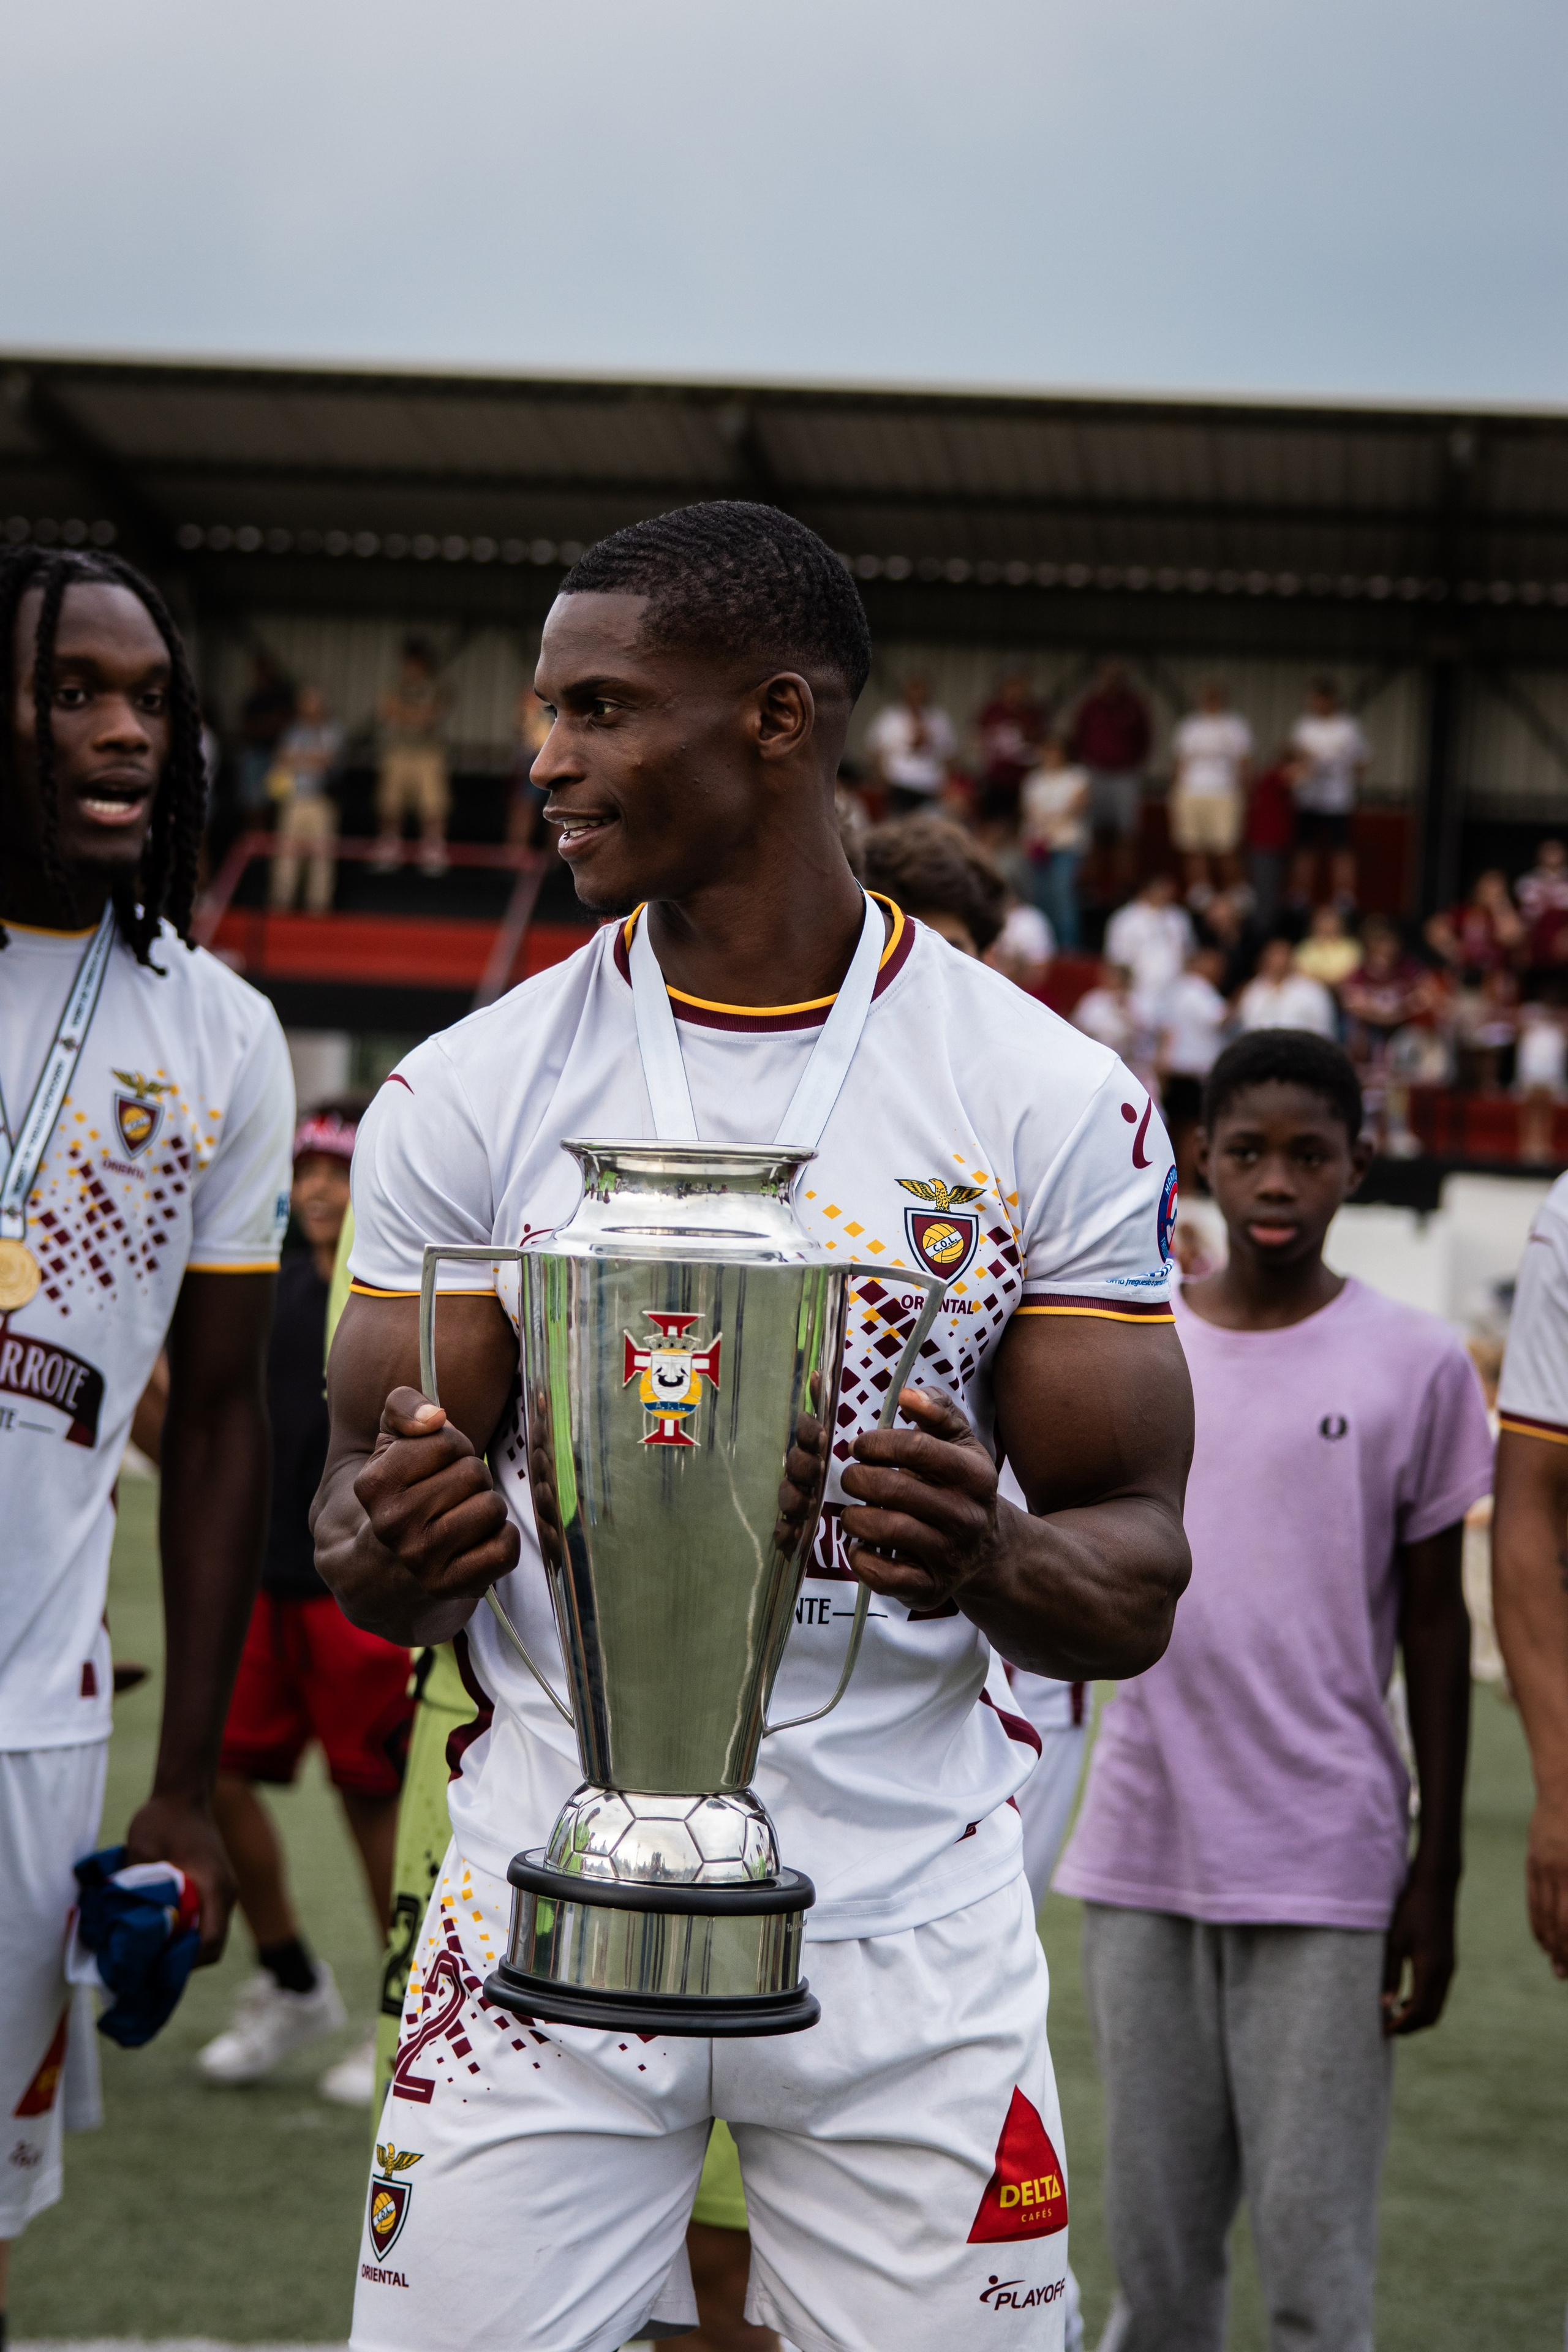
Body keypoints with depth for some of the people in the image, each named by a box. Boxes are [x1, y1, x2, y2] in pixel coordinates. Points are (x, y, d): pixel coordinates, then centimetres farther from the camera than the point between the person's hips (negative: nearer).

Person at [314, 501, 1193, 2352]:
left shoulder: (1057, 1106, -4)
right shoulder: (467, 1095, 0)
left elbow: (1137, 1582, -2)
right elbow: (367, 1523, 4)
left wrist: (994, 1559, -25)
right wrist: (397, 1549, -21)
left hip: (909, 1933, 0)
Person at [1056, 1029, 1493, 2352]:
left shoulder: (1415, 1365, -1)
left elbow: (1437, 1625, 3)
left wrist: (1437, 1872, 1)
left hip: (1327, 1869, -3)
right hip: (1143, 1853, 3)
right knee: (1153, 2238, 9)